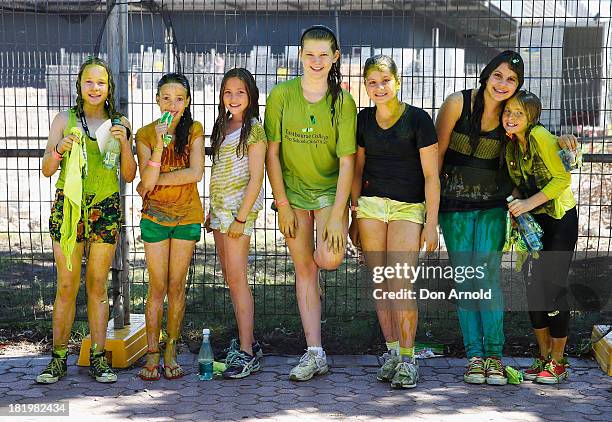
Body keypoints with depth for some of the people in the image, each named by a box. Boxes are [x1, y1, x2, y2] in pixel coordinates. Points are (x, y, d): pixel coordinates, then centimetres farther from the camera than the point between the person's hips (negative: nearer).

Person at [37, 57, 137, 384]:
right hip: (68, 207, -1)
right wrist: (60, 149, -16)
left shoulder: (120, 124, 9)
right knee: (67, 285, -2)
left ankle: (98, 358, 10)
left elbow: (129, 176, 7)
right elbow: (47, 170, 4)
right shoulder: (64, 120, 6)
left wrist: (124, 143, -8)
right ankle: (58, 358, 7)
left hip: (106, 209, 1)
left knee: (98, 285, 3)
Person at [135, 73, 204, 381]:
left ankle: (171, 352, 14)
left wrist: (154, 180, -11)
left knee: (176, 287, 5)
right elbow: (147, 180, -14)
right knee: (157, 287, 1)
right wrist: (160, 143, -24)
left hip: (187, 216, 1)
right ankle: (152, 354, 9)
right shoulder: (145, 134, -3)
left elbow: (196, 173, -13)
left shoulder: (194, 130, -1)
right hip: (155, 216, 0)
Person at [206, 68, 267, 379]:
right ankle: (247, 342, 19)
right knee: (230, 278, 10)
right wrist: (213, 212, 15)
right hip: (220, 208, 8)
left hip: (240, 207, -8)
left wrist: (241, 217, -17)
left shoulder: (253, 129, -8)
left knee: (237, 278, -10)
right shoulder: (223, 127, 16)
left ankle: (247, 353, -6)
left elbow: (255, 177, -13)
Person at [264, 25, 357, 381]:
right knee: (303, 269, 2)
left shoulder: (343, 101, -8)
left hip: (330, 189, -1)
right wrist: (283, 205, -7)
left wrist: (337, 214, -16)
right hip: (293, 191, 1)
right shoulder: (281, 95, -5)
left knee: (328, 260, -21)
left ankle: (328, 248, 20)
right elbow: (272, 153, -3)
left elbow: (347, 161, -11)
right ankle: (316, 354, 8)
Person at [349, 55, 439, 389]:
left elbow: (431, 175, -4)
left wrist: (431, 222, -7)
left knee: (401, 287, -12)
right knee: (380, 284, 4)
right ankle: (392, 351, 15)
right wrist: (355, 216, 15)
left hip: (409, 208, -4)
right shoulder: (363, 120, 7)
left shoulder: (417, 119, -6)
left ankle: (407, 359, -1)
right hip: (370, 205, 4)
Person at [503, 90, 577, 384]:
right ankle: (543, 357, 20)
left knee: (553, 287, -7)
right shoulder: (511, 144, 4)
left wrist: (529, 203, -24)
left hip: (560, 219, -7)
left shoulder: (539, 136, -18)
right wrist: (516, 202, -6)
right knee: (532, 286, 7)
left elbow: (562, 178, -20)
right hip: (533, 221, 7)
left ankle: (557, 363, 5)